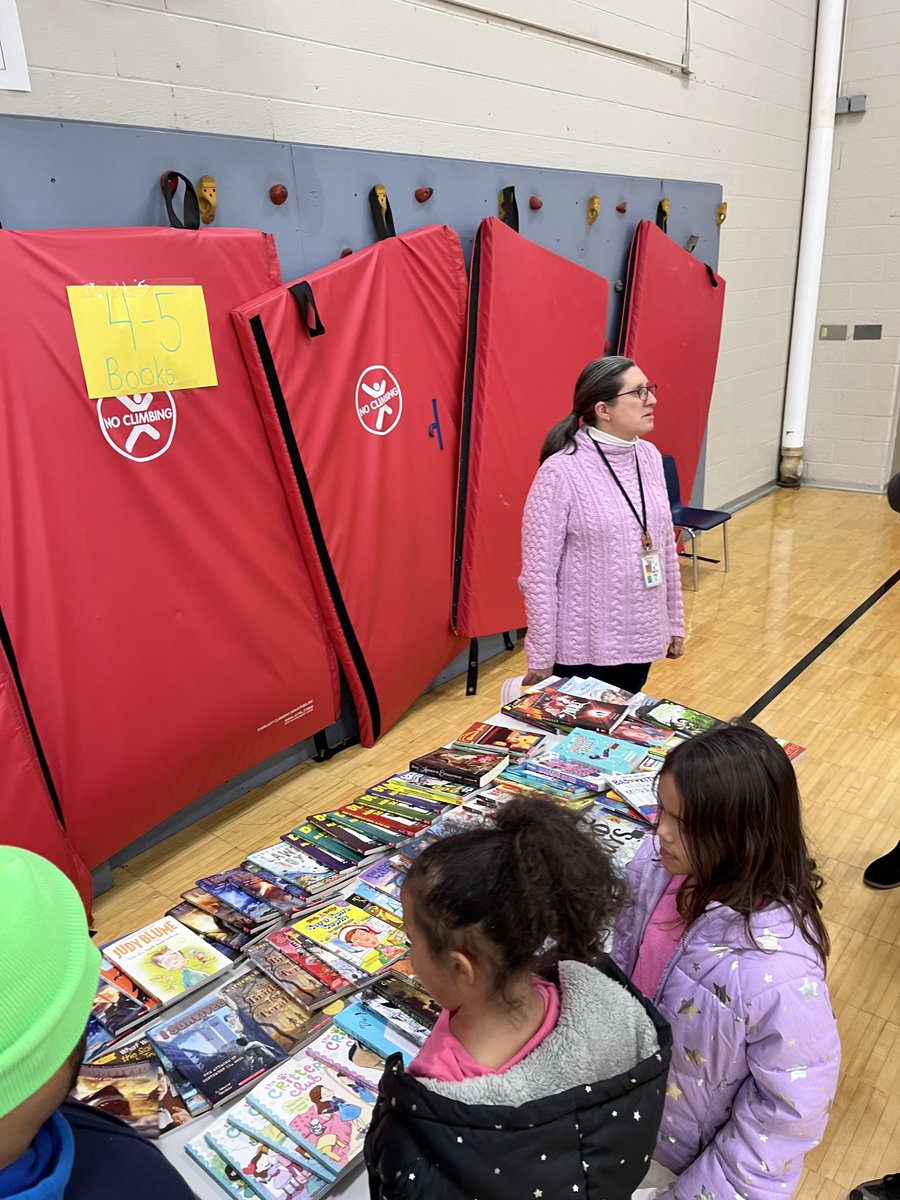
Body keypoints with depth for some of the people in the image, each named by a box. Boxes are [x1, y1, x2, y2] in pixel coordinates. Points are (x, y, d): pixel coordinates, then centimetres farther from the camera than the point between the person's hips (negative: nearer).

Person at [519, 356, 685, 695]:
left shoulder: (649, 456, 2)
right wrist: (541, 659, -13)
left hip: (641, 638, 6)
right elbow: (538, 574, -15)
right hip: (583, 646, -6)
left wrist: (674, 622, 14)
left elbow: (666, 547, 10)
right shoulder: (561, 472, -18)